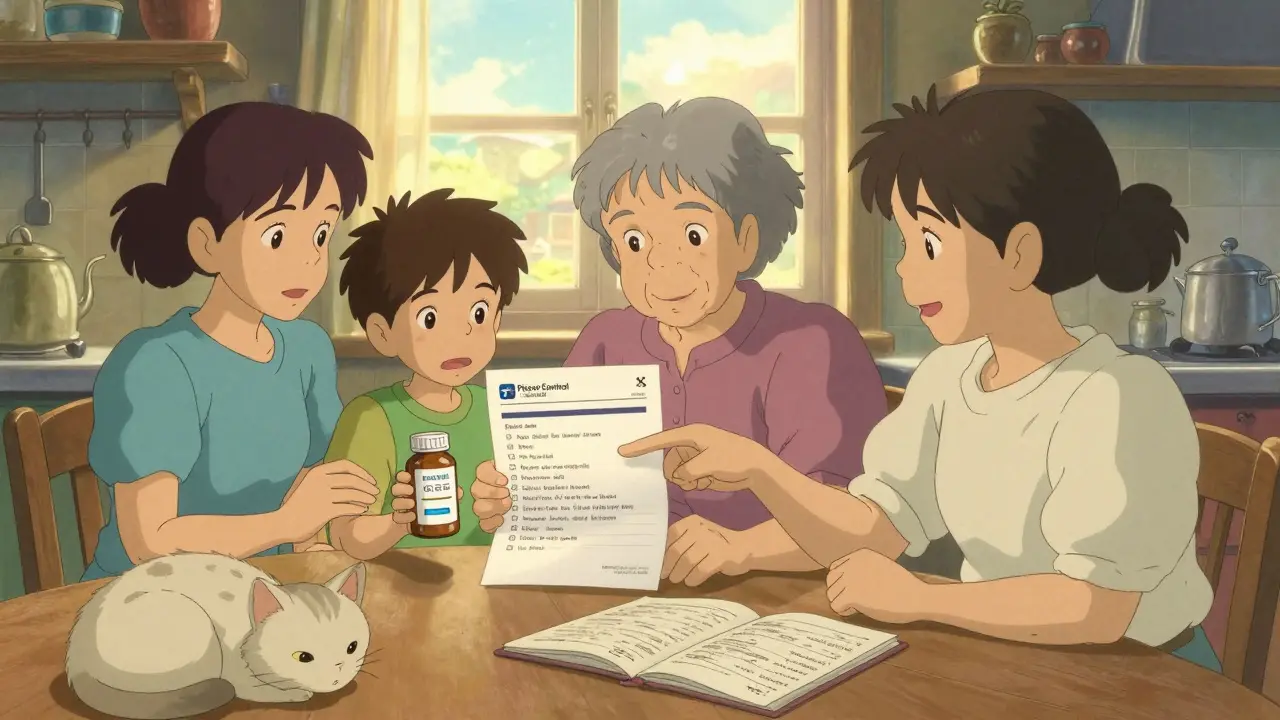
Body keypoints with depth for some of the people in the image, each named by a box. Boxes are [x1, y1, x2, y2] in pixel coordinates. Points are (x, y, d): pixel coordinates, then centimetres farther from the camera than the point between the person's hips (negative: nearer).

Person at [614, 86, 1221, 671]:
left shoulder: (1119, 398, -24)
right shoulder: (946, 377, -2)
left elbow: (1099, 609, -29)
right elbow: (868, 538, -4)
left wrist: (917, 599, -25)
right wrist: (757, 469, -17)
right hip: (1003, 664, 6)